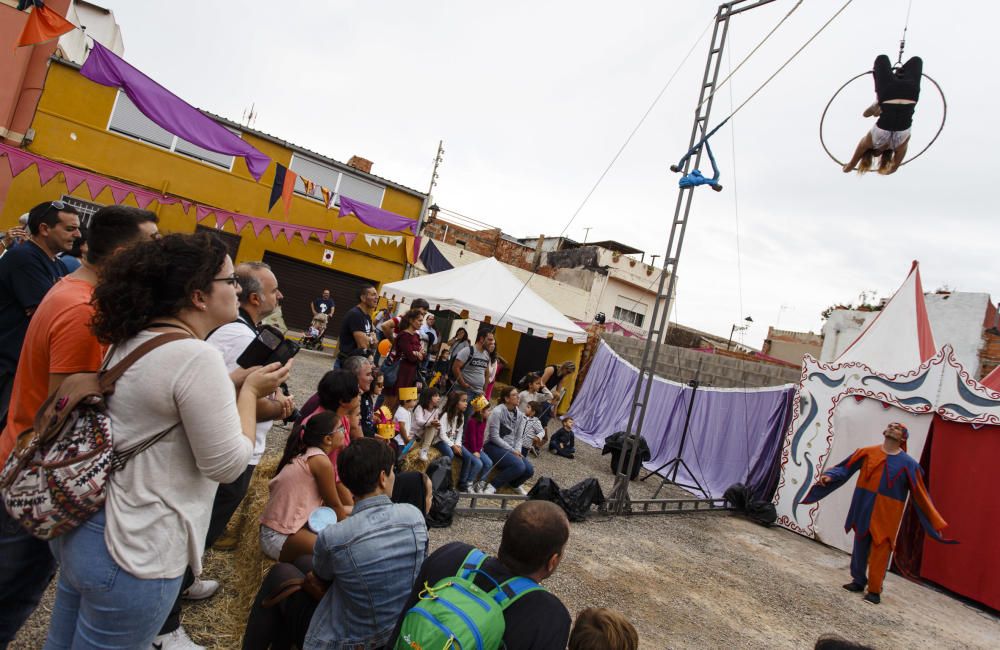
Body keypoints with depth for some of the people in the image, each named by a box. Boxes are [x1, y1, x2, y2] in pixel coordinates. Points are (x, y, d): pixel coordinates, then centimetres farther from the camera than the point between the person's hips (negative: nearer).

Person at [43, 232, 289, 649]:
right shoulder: (197, 357, -25)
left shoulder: (130, 341, 3)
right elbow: (227, 464, -21)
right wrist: (249, 391, -9)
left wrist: (237, 384, 10)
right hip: (133, 551, -9)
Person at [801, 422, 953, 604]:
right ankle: (858, 581, 30)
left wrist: (934, 521, 1)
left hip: (886, 515, -2)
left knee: (880, 551, 2)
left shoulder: (908, 463, -1)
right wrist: (830, 476, -17)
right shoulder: (867, 452, 1)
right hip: (863, 509, 2)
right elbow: (845, 468, 0)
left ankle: (874, 590, 15)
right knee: (860, 546, 13)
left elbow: (920, 495, 2)